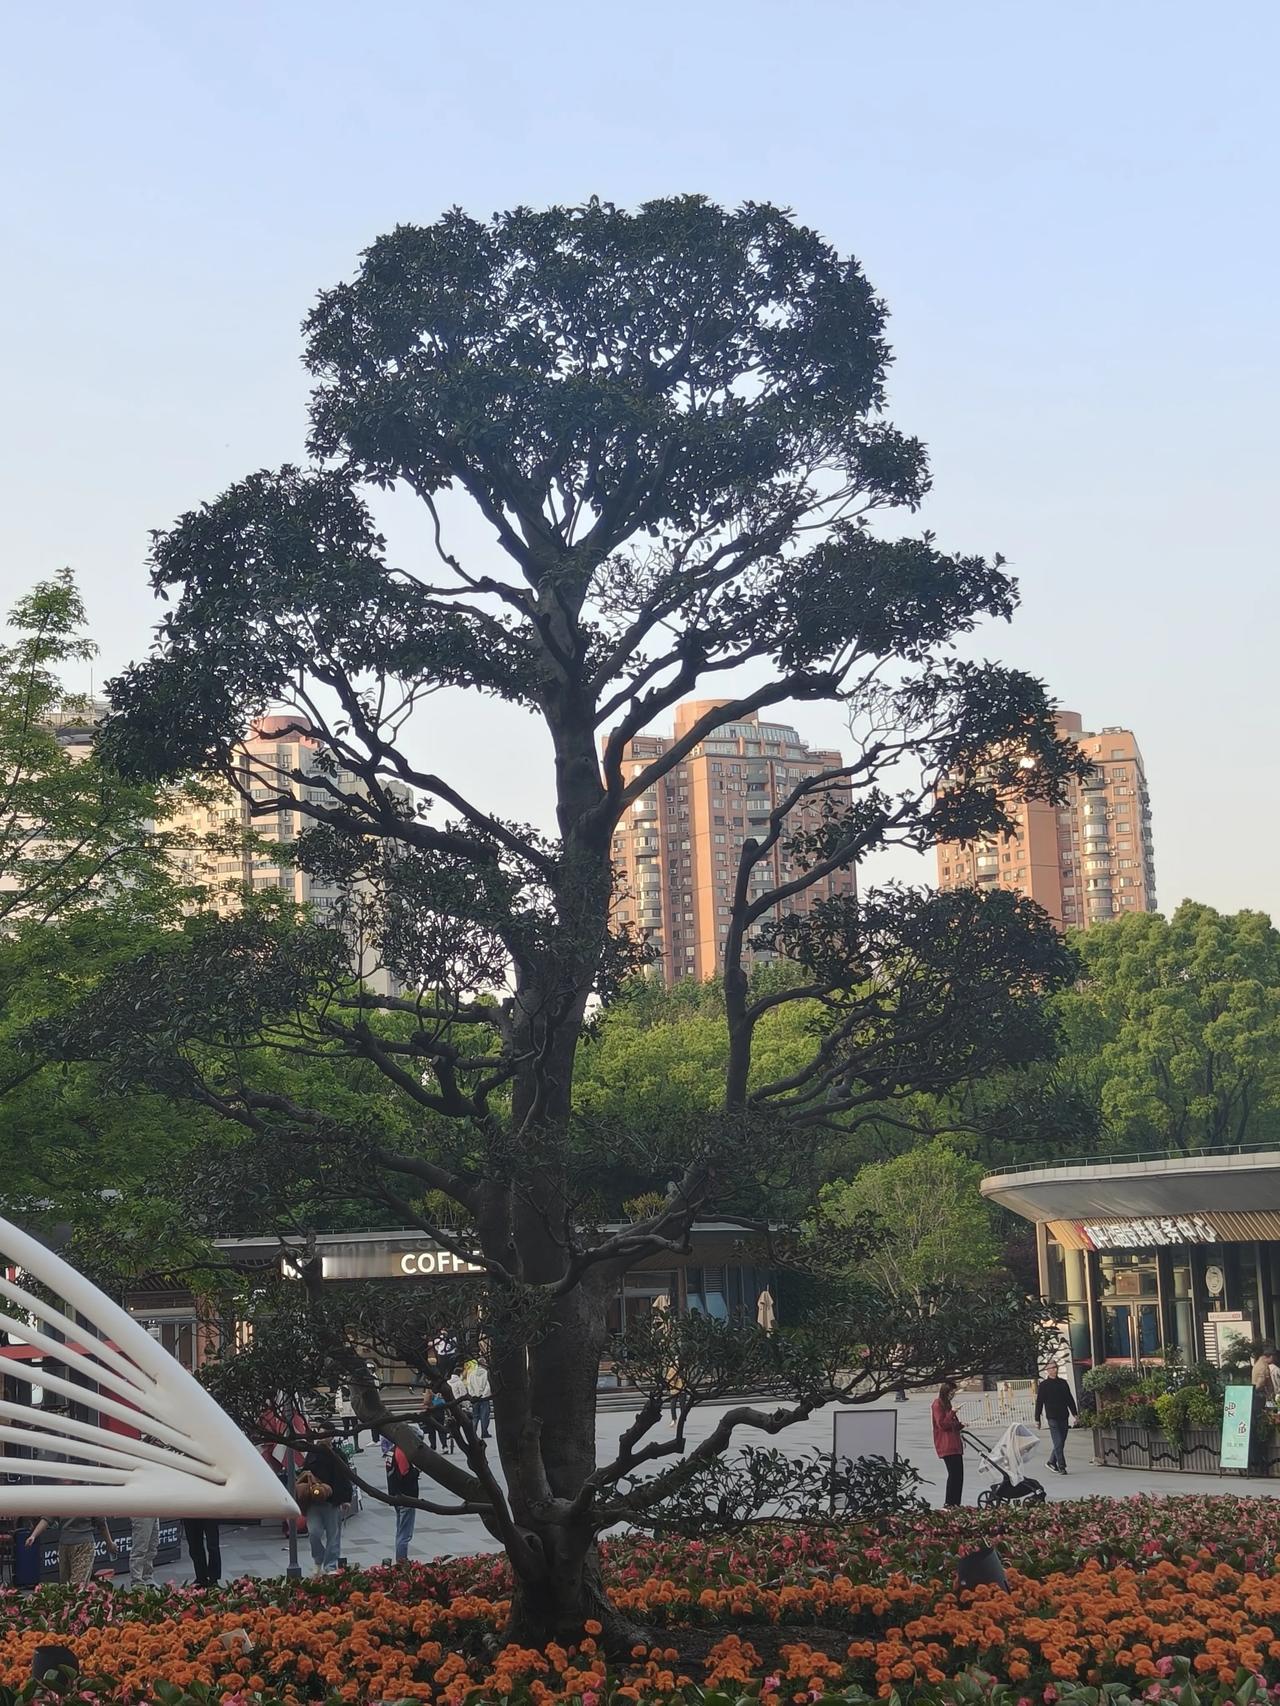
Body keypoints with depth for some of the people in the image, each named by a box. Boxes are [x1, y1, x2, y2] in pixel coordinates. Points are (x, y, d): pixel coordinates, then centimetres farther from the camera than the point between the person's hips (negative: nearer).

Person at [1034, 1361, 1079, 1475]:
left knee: (1061, 1443, 8)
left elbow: (1070, 1399, 17)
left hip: (1064, 1417, 5)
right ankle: (1061, 1467, -7)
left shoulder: (1063, 1383, 13)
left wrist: (1075, 1413, 10)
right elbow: (1039, 1403, 2)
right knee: (1058, 1443, -9)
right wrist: (1037, 1419, -1)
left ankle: (1052, 1462, 24)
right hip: (1052, 1417, -5)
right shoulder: (1043, 1385, 1)